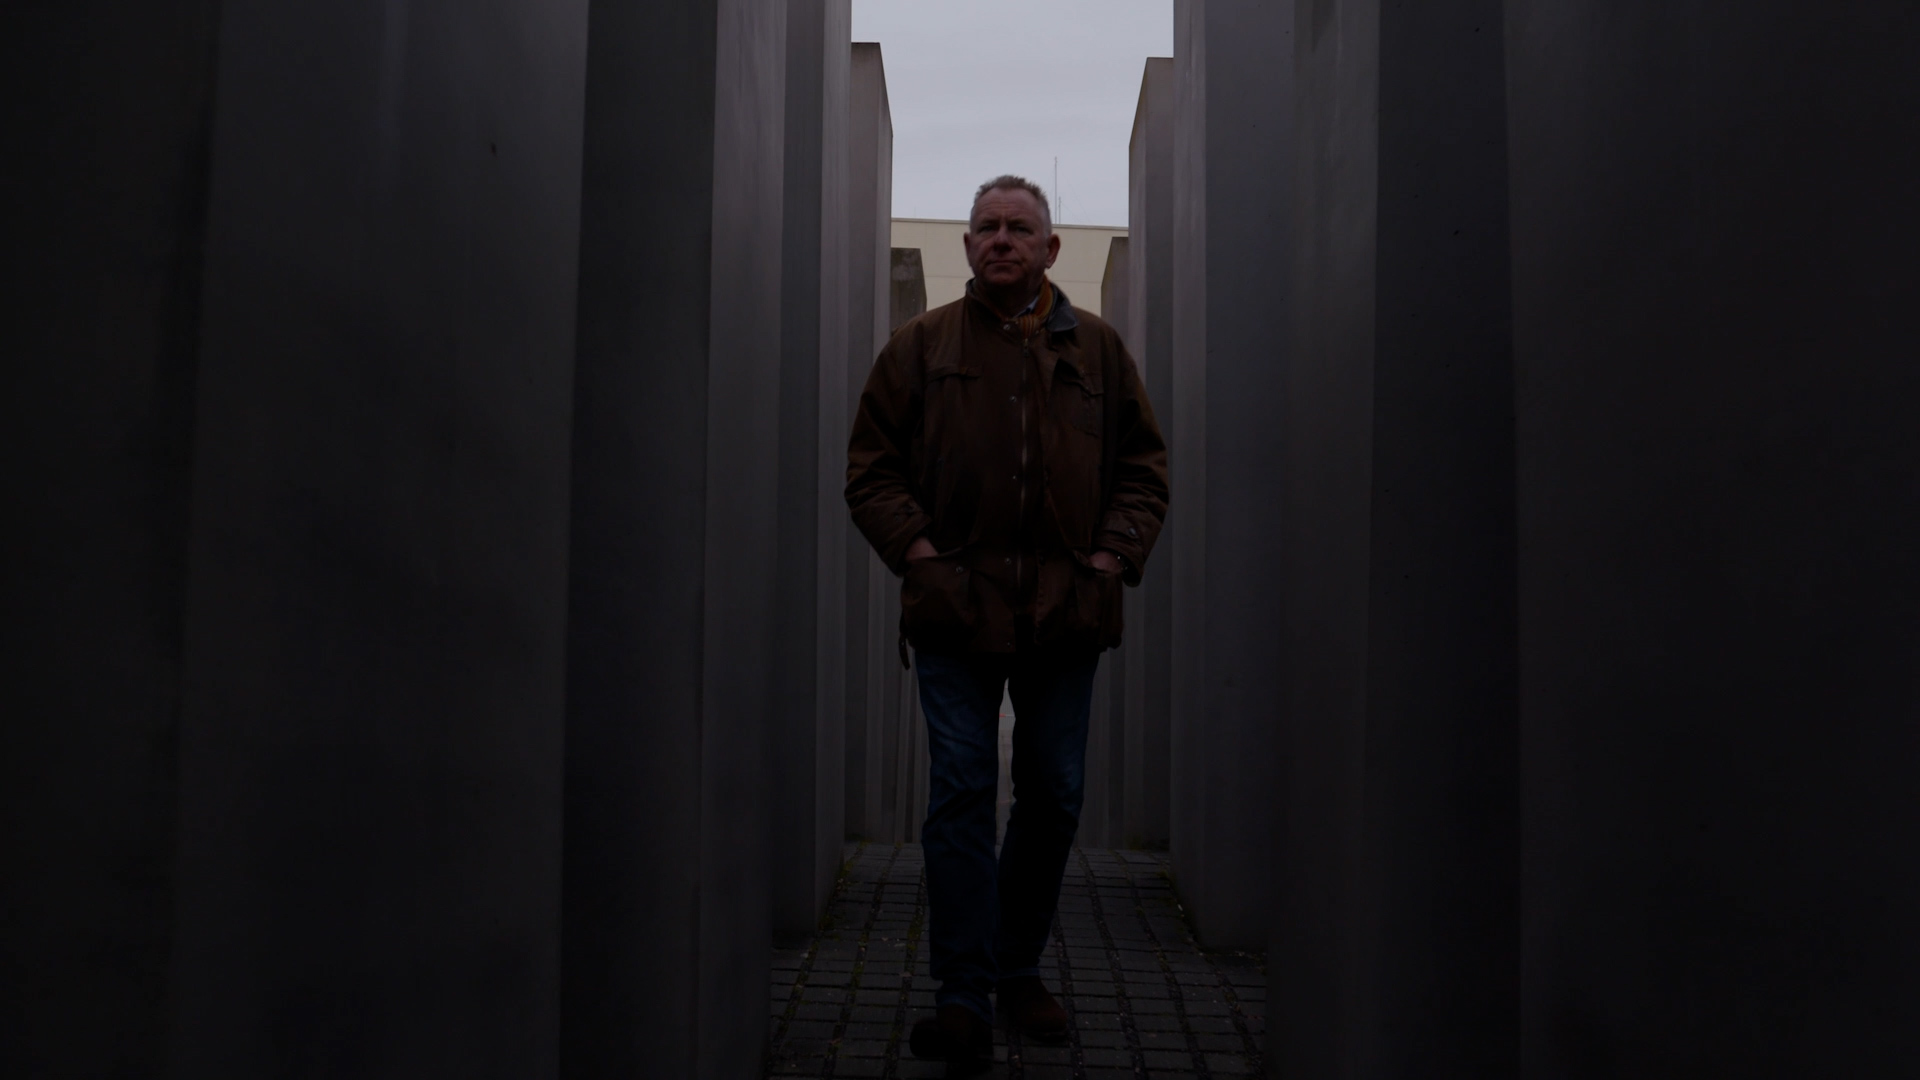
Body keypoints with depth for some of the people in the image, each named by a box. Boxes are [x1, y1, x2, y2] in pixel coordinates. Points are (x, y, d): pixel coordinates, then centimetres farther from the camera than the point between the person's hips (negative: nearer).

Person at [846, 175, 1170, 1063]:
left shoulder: (1098, 350, 12)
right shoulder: (921, 346, 8)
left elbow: (1145, 466, 13)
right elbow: (871, 465, 7)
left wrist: (1113, 556, -1)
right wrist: (916, 550, -6)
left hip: (1066, 613, 2)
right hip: (956, 607, -2)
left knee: (1054, 797, 8)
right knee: (960, 796, -4)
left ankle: (1020, 970, 25)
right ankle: (963, 994, 2)